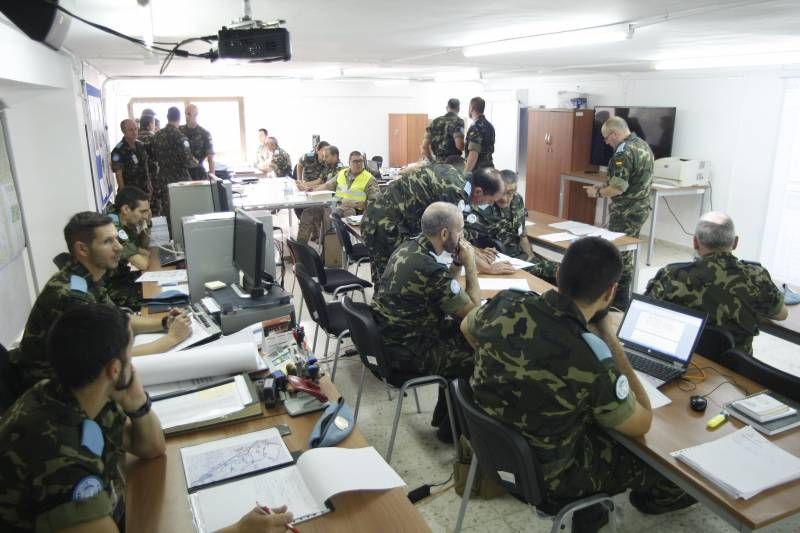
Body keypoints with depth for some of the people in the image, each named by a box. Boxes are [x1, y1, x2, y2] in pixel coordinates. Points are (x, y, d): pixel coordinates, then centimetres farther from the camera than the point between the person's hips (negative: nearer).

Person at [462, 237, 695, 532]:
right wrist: (611, 341, -11)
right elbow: (642, 424, -13)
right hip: (545, 474, -5)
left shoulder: (505, 304, -20)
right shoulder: (592, 364, -36)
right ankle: (653, 497, 50)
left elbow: (467, 329, 6)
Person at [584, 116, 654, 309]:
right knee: (627, 253, 18)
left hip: (626, 213, -10)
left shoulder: (624, 152, -20)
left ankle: (620, 303, 7)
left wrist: (597, 192, -8)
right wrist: (603, 186, 13)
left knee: (620, 255, -1)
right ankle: (624, 297, 28)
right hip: (640, 208, 10)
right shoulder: (643, 145, 11)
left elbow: (618, 188, -25)